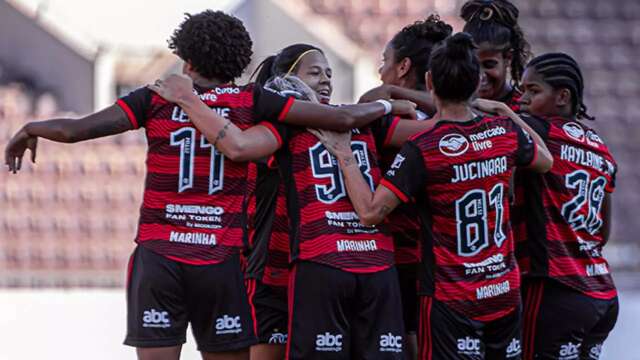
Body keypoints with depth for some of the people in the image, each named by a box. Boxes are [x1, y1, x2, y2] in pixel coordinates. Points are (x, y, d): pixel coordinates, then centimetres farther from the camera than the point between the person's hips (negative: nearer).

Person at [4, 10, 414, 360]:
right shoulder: (251, 101, 3)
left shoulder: (158, 98, 2)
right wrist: (388, 105, 19)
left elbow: (75, 130, -2)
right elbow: (341, 118, 0)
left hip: (158, 254, 0)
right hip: (222, 260, 0)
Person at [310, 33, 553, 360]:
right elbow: (545, 161, 21)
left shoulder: (421, 150, -17)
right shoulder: (505, 131, -1)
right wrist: (505, 111, 27)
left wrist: (344, 155, -8)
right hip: (505, 291, 5)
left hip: (451, 299, -5)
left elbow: (370, 212, -18)